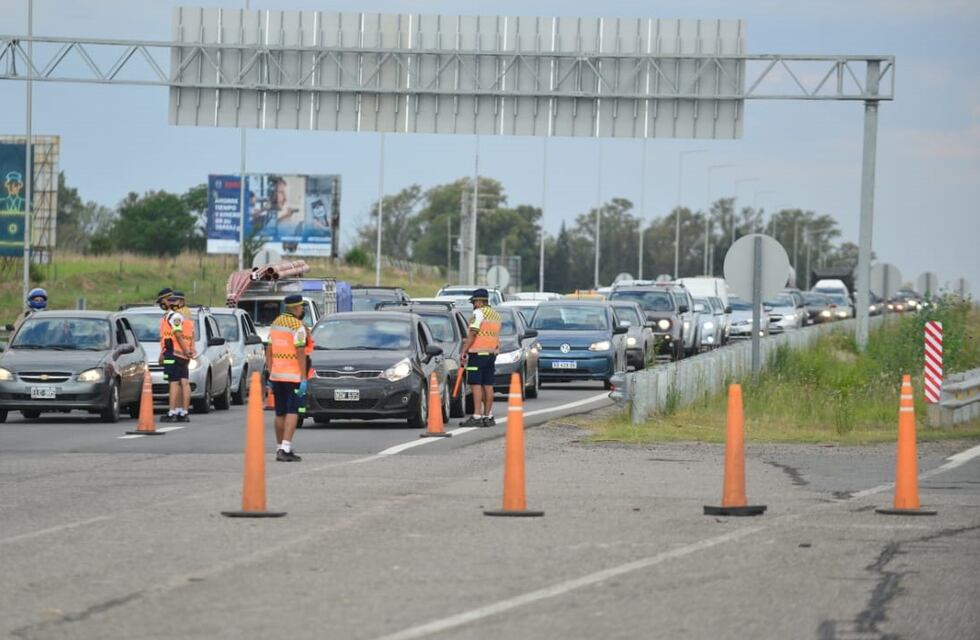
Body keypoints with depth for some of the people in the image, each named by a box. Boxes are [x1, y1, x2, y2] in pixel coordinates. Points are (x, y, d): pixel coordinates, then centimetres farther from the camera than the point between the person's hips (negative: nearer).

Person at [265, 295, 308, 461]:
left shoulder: (275, 323, 11)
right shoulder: (298, 327, -11)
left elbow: (269, 350, 11)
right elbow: (300, 354, -16)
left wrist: (270, 373, 15)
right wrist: (304, 378, -15)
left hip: (276, 375, 7)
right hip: (293, 376, -7)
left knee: (280, 413, 13)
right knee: (292, 412, -7)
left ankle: (279, 448, 18)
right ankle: (285, 449, -16)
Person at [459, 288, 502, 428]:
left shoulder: (479, 313, -10)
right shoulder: (496, 315, 16)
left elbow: (472, 334, -16)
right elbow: (496, 336, 16)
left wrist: (464, 351, -13)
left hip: (477, 353, -8)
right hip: (491, 353, 8)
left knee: (476, 384, -9)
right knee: (488, 385, 10)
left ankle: (477, 416, -14)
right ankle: (488, 416, 11)